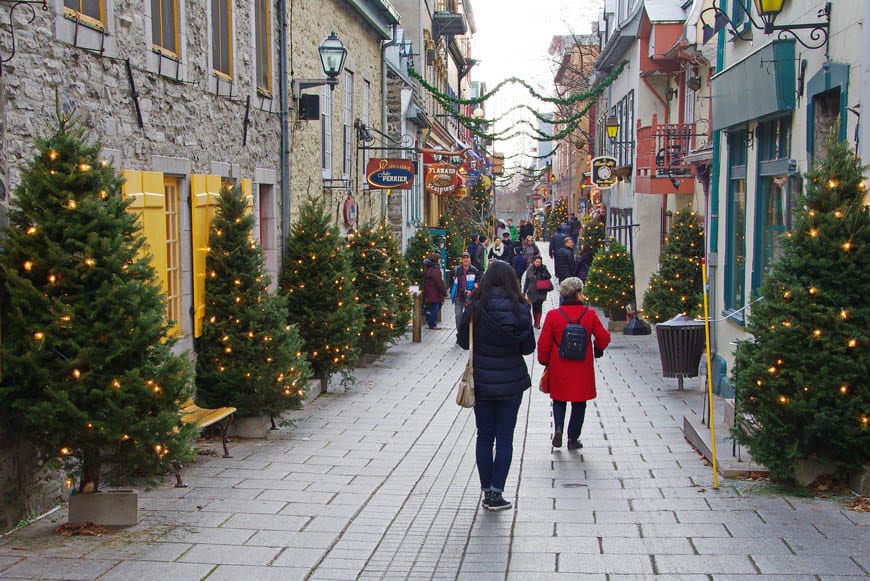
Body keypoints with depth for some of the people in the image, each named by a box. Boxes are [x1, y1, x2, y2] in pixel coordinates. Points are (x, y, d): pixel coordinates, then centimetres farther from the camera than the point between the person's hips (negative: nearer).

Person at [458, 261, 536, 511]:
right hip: (511, 382, -1)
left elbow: (463, 341, 0)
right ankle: (496, 493, 4)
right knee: (504, 439, 7)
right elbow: (528, 347, -5)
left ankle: (487, 492, 16)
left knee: (484, 438, 12)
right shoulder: (519, 307, -10)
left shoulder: (476, 307, -9)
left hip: (482, 382, 1)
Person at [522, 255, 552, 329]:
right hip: (532, 291, 2)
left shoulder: (544, 269, -3)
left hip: (541, 292, -1)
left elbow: (549, 277, 7)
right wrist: (524, 291, 4)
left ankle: (537, 323, -5)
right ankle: (536, 321, 26)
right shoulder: (530, 270, -2)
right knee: (534, 307, 10)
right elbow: (526, 281, 4)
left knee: (539, 306, -10)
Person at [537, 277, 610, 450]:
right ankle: (573, 439, 15)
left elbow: (543, 343, -4)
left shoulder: (553, 315, -7)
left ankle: (558, 428, -3)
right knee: (579, 404, 13)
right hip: (582, 370, 0)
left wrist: (544, 361, 12)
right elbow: (603, 338, -2)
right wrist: (598, 350, 19)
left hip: (559, 369, 0)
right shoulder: (589, 314, -7)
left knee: (559, 400, 18)